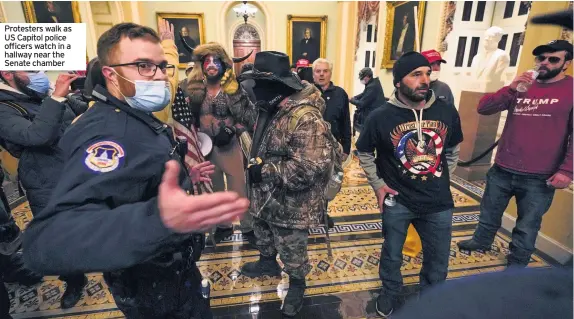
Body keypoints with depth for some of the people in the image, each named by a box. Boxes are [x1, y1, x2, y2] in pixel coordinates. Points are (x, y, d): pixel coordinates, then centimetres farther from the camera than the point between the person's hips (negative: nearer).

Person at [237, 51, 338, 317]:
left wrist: (265, 170, -29)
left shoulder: (306, 118, -29)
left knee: (292, 251, 16)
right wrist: (255, 165, 8)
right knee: (263, 237, 32)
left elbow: (309, 169, -36)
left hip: (291, 206, -9)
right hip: (265, 197, 9)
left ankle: (297, 284, 44)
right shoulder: (272, 109, 3)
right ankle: (268, 263, 60)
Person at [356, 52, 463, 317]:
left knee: (439, 260, 19)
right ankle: (390, 293, 46)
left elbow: (452, 150, 13)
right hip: (397, 201, -2)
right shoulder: (381, 117, -14)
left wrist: (443, 180, 10)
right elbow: (364, 153, 1)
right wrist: (378, 185, -4)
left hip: (439, 202, 3)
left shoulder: (447, 111, -5)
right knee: (392, 255, 16)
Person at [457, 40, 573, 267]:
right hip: (502, 170, 3)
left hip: (539, 178, -3)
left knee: (527, 227, 12)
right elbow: (483, 108, -3)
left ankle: (516, 265, 31)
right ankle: (481, 241, 44)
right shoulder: (521, 87, 7)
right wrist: (510, 89, -17)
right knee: (489, 213, 20)